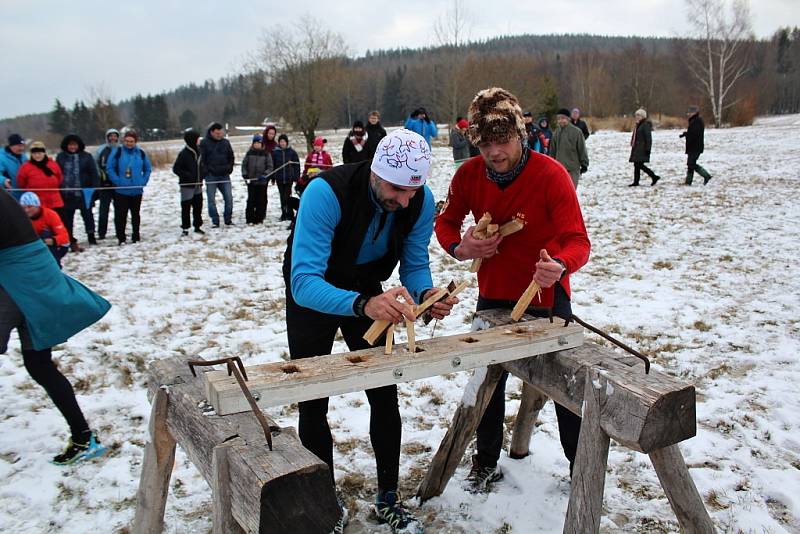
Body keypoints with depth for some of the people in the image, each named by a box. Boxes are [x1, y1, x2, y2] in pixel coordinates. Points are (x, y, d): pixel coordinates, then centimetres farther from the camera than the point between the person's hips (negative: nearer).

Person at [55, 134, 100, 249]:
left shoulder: (86, 156, 0)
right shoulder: (60, 157, 5)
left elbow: (94, 173, -1)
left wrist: (95, 188, -8)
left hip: (84, 193, -2)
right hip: (66, 193, 2)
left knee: (87, 214, 7)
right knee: (67, 218, 5)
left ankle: (91, 235, 20)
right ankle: (71, 240, 13)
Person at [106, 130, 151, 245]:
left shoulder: (141, 153, 5)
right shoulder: (117, 152, -4)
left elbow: (148, 169, 13)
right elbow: (109, 168, -4)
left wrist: (143, 181, 1)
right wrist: (117, 181, -12)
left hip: (137, 191, 3)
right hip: (121, 191, -3)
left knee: (135, 214, 12)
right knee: (120, 215, -2)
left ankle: (136, 237, 21)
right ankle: (121, 238, 7)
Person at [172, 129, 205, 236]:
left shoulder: (198, 151, 5)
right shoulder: (184, 153, -15)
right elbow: (176, 168, -13)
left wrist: (203, 173, 1)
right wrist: (187, 176, -21)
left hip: (198, 184, 7)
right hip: (187, 185, -7)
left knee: (198, 206, 12)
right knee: (186, 207, 1)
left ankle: (197, 226, 25)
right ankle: (185, 228, 11)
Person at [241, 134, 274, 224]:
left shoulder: (266, 154, 3)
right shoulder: (249, 153, 7)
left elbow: (270, 167, 1)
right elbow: (244, 164, 11)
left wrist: (265, 175, -13)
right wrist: (245, 174, -2)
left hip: (262, 181, -1)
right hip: (250, 180, 1)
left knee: (261, 200, 2)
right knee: (251, 200, 0)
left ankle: (259, 219, 11)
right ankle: (250, 219, 6)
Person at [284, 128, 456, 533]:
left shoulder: (421, 200, -23)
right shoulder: (326, 192, -38)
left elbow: (415, 265, -11)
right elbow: (304, 282, -43)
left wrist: (425, 295, -34)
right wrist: (363, 305, -60)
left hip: (367, 290, 3)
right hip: (311, 293, -3)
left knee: (385, 397, 1)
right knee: (313, 405, 2)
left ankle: (388, 499, 19)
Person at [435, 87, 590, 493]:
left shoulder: (551, 175, -21)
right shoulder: (468, 175, -9)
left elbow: (577, 239, -26)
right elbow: (446, 222, 6)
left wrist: (560, 266, -48)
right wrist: (459, 247, -17)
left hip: (546, 297, -3)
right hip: (493, 296, 4)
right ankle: (486, 462, 37)